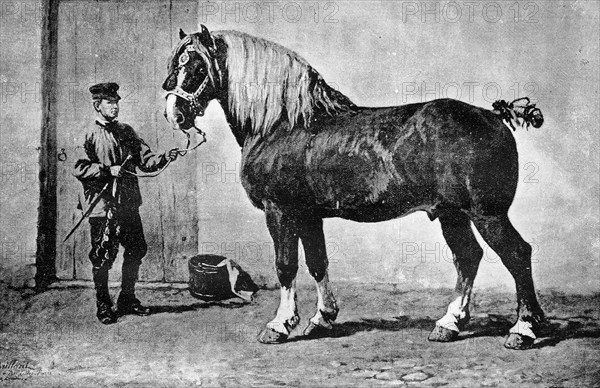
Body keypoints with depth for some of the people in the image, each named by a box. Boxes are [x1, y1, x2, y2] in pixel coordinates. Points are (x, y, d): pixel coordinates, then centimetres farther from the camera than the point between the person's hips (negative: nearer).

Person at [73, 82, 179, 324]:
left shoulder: (125, 131, 14)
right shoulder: (88, 135, -5)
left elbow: (145, 160, 9)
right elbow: (78, 169, -12)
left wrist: (164, 158, -9)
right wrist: (108, 170, -19)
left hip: (129, 204, 6)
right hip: (103, 206, -6)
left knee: (137, 250, 10)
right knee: (103, 257, -1)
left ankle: (127, 299, 25)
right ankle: (103, 306, 12)